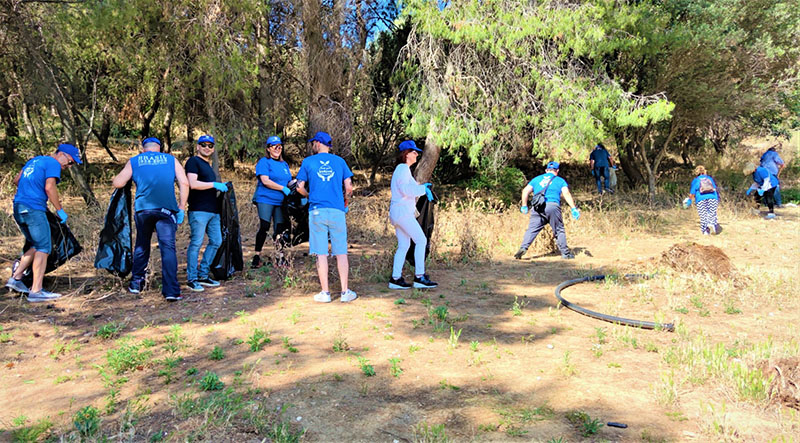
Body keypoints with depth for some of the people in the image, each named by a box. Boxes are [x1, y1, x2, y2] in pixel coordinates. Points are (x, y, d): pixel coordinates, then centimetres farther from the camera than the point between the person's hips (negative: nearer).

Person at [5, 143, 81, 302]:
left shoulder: (34, 160, 21)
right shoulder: (53, 164, -6)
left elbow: (17, 180, 26)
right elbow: (49, 187, -17)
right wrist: (60, 210, -10)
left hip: (18, 207, 9)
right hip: (34, 209, -9)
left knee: (35, 246, 20)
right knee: (43, 248, -5)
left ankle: (16, 278, 17)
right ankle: (36, 291, -7)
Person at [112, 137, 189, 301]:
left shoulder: (134, 161, 15)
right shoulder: (171, 160, 15)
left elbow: (117, 183, 10)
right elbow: (184, 183, 5)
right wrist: (181, 208, 8)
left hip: (143, 208, 2)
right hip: (166, 208, -1)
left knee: (141, 246, 19)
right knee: (168, 247, -6)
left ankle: (136, 283, 27)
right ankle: (171, 290, -14)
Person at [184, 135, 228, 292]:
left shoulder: (208, 165, 25)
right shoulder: (193, 161, -3)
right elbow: (193, 184, -16)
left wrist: (221, 187, 16)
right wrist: (215, 184, -12)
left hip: (213, 210, 9)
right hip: (199, 209, -9)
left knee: (216, 241, 9)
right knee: (196, 243, -7)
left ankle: (203, 275, 17)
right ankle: (192, 279, 0)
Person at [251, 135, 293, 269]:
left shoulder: (284, 164, 20)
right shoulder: (264, 162, -1)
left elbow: (289, 182, 24)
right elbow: (265, 181, -13)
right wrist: (284, 189, -16)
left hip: (281, 201, 6)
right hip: (265, 199, -5)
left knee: (281, 229, 3)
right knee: (264, 227, -9)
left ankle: (281, 257, 10)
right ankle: (257, 257, 0)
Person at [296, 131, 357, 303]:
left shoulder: (308, 161, 5)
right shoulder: (339, 161, 8)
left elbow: (300, 187, 3)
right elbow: (349, 187, 3)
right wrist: (345, 203, 20)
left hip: (317, 211, -1)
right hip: (337, 211, 1)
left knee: (321, 253, 3)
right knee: (341, 252, 5)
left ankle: (325, 293, 5)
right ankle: (345, 292, 6)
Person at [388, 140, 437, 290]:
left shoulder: (402, 169, 22)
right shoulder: (403, 168, -10)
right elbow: (405, 190, -22)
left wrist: (422, 188, 13)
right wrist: (423, 189, -13)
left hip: (398, 213, 10)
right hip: (402, 211, -10)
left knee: (403, 245, 9)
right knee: (421, 241, -10)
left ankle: (395, 279, 9)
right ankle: (419, 277, -10)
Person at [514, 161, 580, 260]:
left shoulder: (537, 179, 24)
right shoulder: (560, 180, 17)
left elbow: (525, 191, 13)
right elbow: (566, 194, 2)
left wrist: (524, 206, 17)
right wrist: (574, 209, -4)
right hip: (553, 206, -1)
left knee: (532, 230, -1)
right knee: (559, 230, 10)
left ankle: (523, 248, -18)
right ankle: (565, 253, 11)